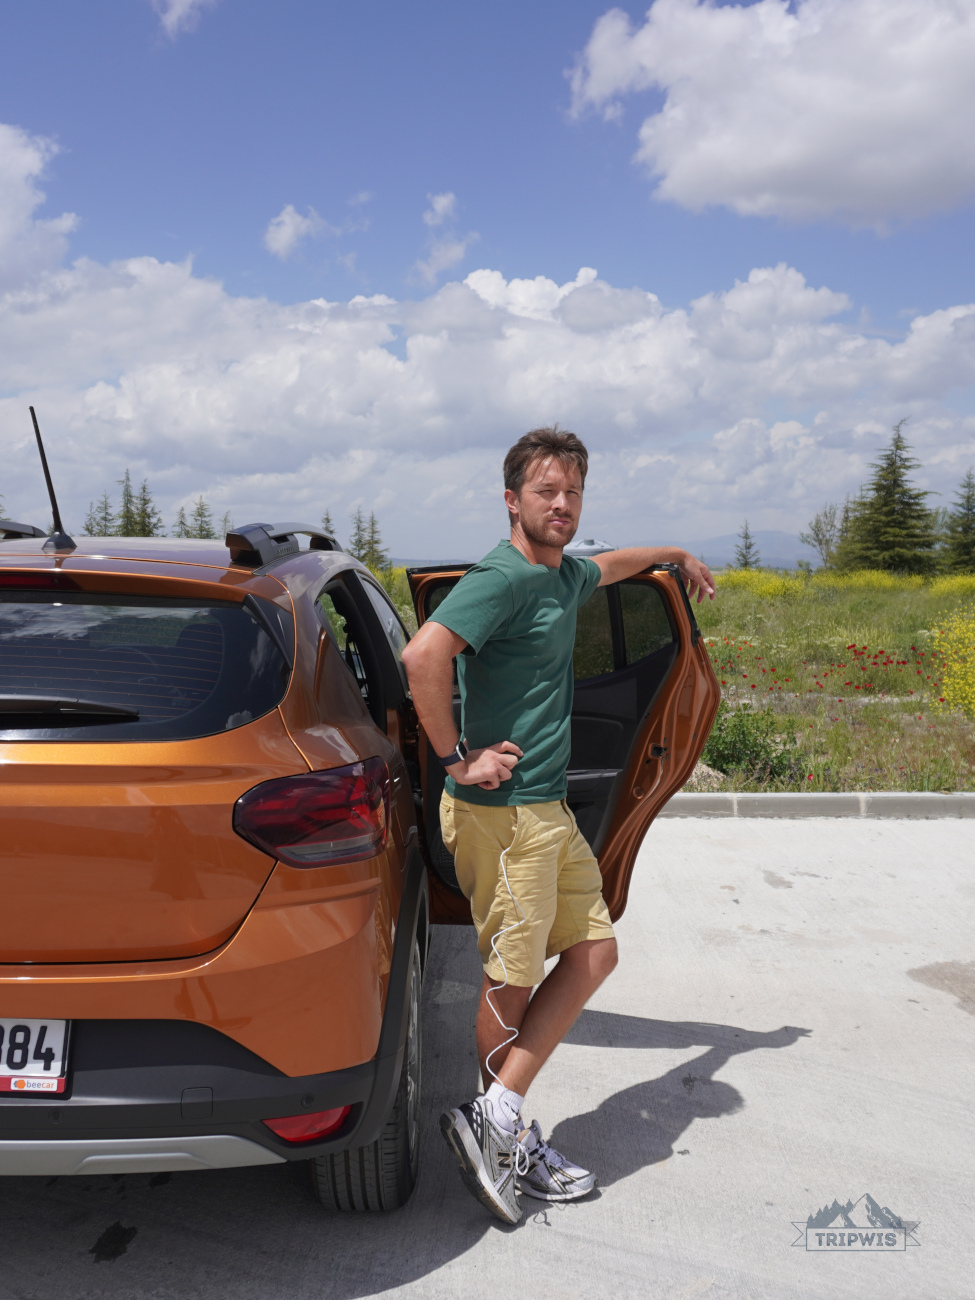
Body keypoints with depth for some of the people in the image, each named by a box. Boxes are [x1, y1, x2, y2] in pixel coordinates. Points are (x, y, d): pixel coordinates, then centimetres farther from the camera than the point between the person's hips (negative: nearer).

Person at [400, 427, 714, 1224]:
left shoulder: (563, 577, 14)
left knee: (593, 953, 10)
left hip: (550, 807, 10)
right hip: (503, 809, -10)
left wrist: (675, 554, 54)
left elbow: (609, 567, 39)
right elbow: (424, 655, -31)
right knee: (511, 980, 1)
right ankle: (511, 1137, 19)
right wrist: (455, 759, -23)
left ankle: (497, 1119, 13)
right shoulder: (503, 577, -16)